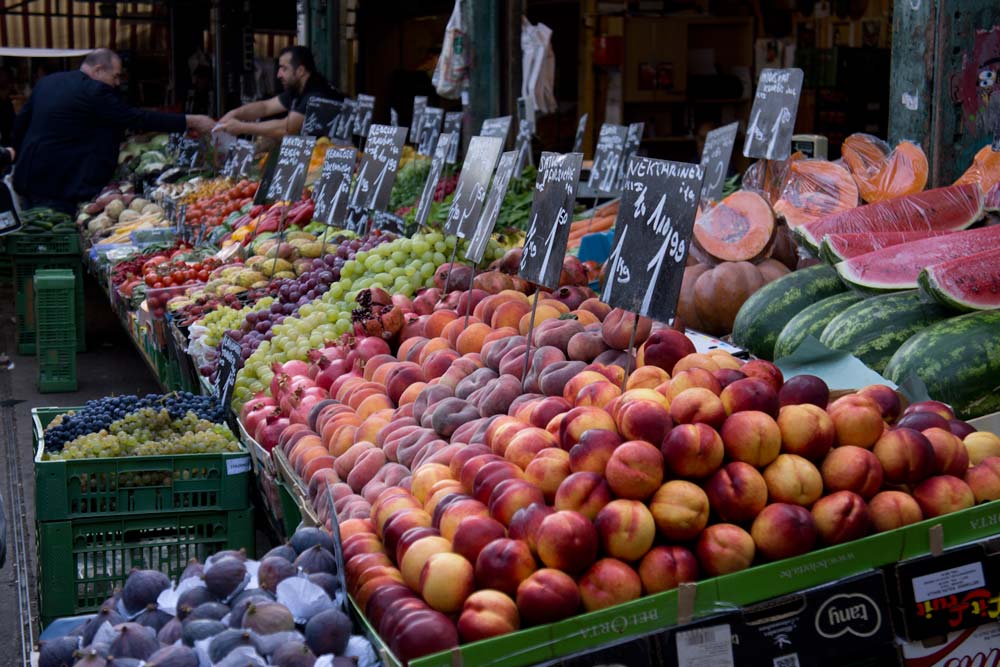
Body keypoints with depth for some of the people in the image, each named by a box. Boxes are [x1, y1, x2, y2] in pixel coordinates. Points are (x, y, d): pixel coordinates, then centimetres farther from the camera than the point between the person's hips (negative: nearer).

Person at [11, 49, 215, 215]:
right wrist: (190, 122, -12)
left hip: (29, 178, 9)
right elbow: (138, 119, -15)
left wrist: (22, 154, 33)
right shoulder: (95, 91, -14)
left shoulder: (47, 82, 12)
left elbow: (20, 123, 18)